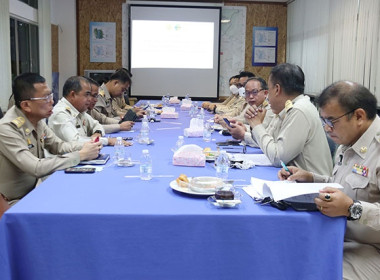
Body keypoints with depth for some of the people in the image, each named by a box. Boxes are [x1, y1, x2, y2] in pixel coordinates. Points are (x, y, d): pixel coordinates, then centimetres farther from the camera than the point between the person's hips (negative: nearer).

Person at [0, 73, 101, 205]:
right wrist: (81, 155, -25)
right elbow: (36, 168, -30)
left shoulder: (37, 119, -2)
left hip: (36, 188, 7)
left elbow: (58, 145, 10)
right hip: (16, 202, -7)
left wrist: (85, 147, -9)